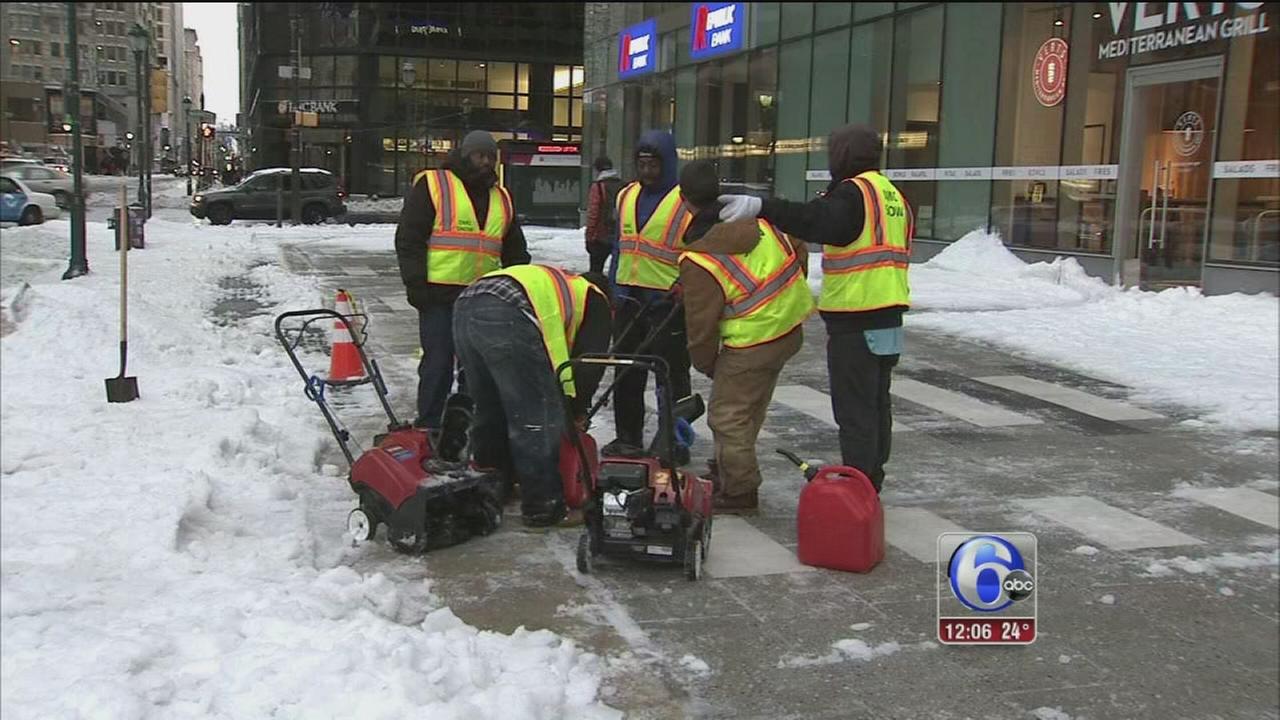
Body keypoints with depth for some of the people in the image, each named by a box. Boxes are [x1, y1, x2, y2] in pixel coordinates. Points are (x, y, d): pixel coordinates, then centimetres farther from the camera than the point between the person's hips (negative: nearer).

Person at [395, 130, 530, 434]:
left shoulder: (501, 198, 18)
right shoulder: (432, 185, 1)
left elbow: (515, 250, 24)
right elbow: (409, 238, -4)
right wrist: (416, 284, -11)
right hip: (440, 294, -5)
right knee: (438, 362, -3)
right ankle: (428, 429, 8)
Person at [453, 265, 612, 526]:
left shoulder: (555, 287, 43)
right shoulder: (595, 301, 24)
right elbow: (590, 362, 12)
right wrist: (578, 411, 24)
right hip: (507, 318, -8)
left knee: (489, 410, 23)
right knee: (539, 420, 1)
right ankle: (542, 505, 6)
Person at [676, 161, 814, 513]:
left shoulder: (697, 261, -17)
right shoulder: (758, 218, -1)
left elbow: (701, 324, -10)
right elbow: (798, 250, 13)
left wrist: (704, 363, 8)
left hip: (751, 344, -8)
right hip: (791, 328, 8)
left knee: (727, 415, 6)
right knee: (750, 407, 23)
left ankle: (739, 491, 14)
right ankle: (729, 467, 40)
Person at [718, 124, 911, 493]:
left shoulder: (854, 191, -14)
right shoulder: (893, 194, 17)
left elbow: (819, 221, -33)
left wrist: (762, 208, -39)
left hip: (855, 319, -10)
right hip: (889, 315, 10)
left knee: (854, 408, -5)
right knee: (877, 402, 18)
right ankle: (872, 478, 29)